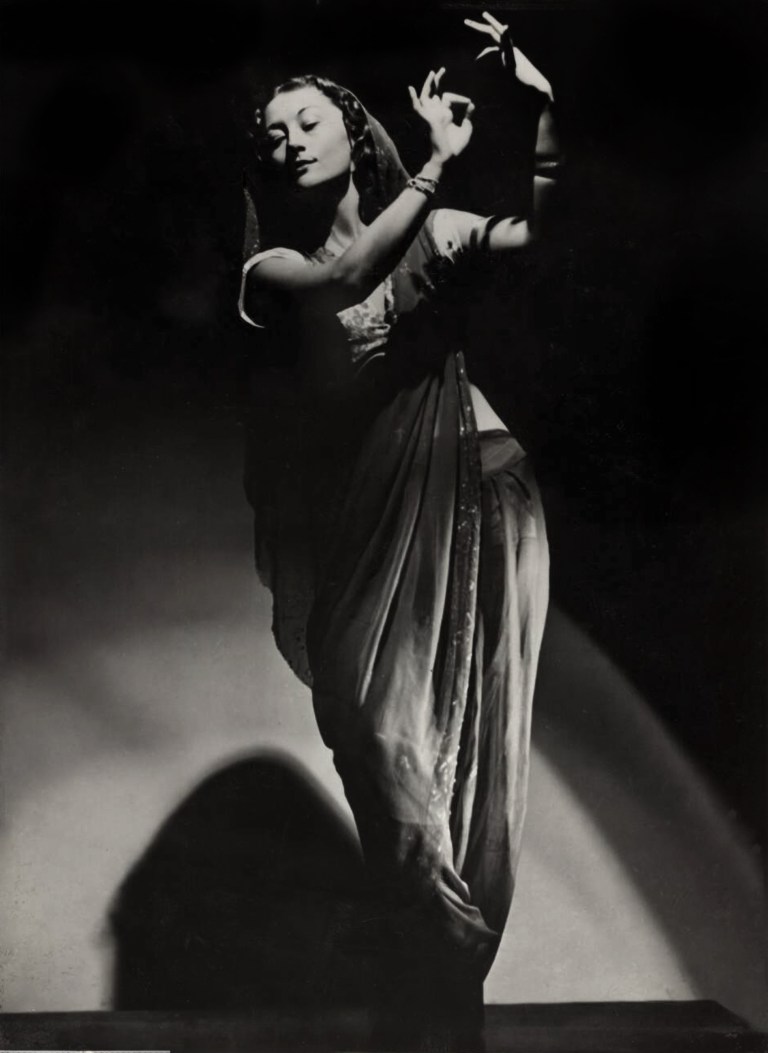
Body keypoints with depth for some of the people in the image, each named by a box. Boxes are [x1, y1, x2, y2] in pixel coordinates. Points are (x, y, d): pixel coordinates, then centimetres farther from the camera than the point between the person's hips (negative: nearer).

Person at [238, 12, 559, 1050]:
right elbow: (346, 278, -18)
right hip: (365, 518, -1)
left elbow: (545, 237, -8)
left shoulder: (431, 229, 8)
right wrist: (440, 161, -14)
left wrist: (542, 108, -19)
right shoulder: (275, 267, 5)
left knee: (472, 740, 3)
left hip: (466, 504, 1)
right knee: (390, 743, -2)